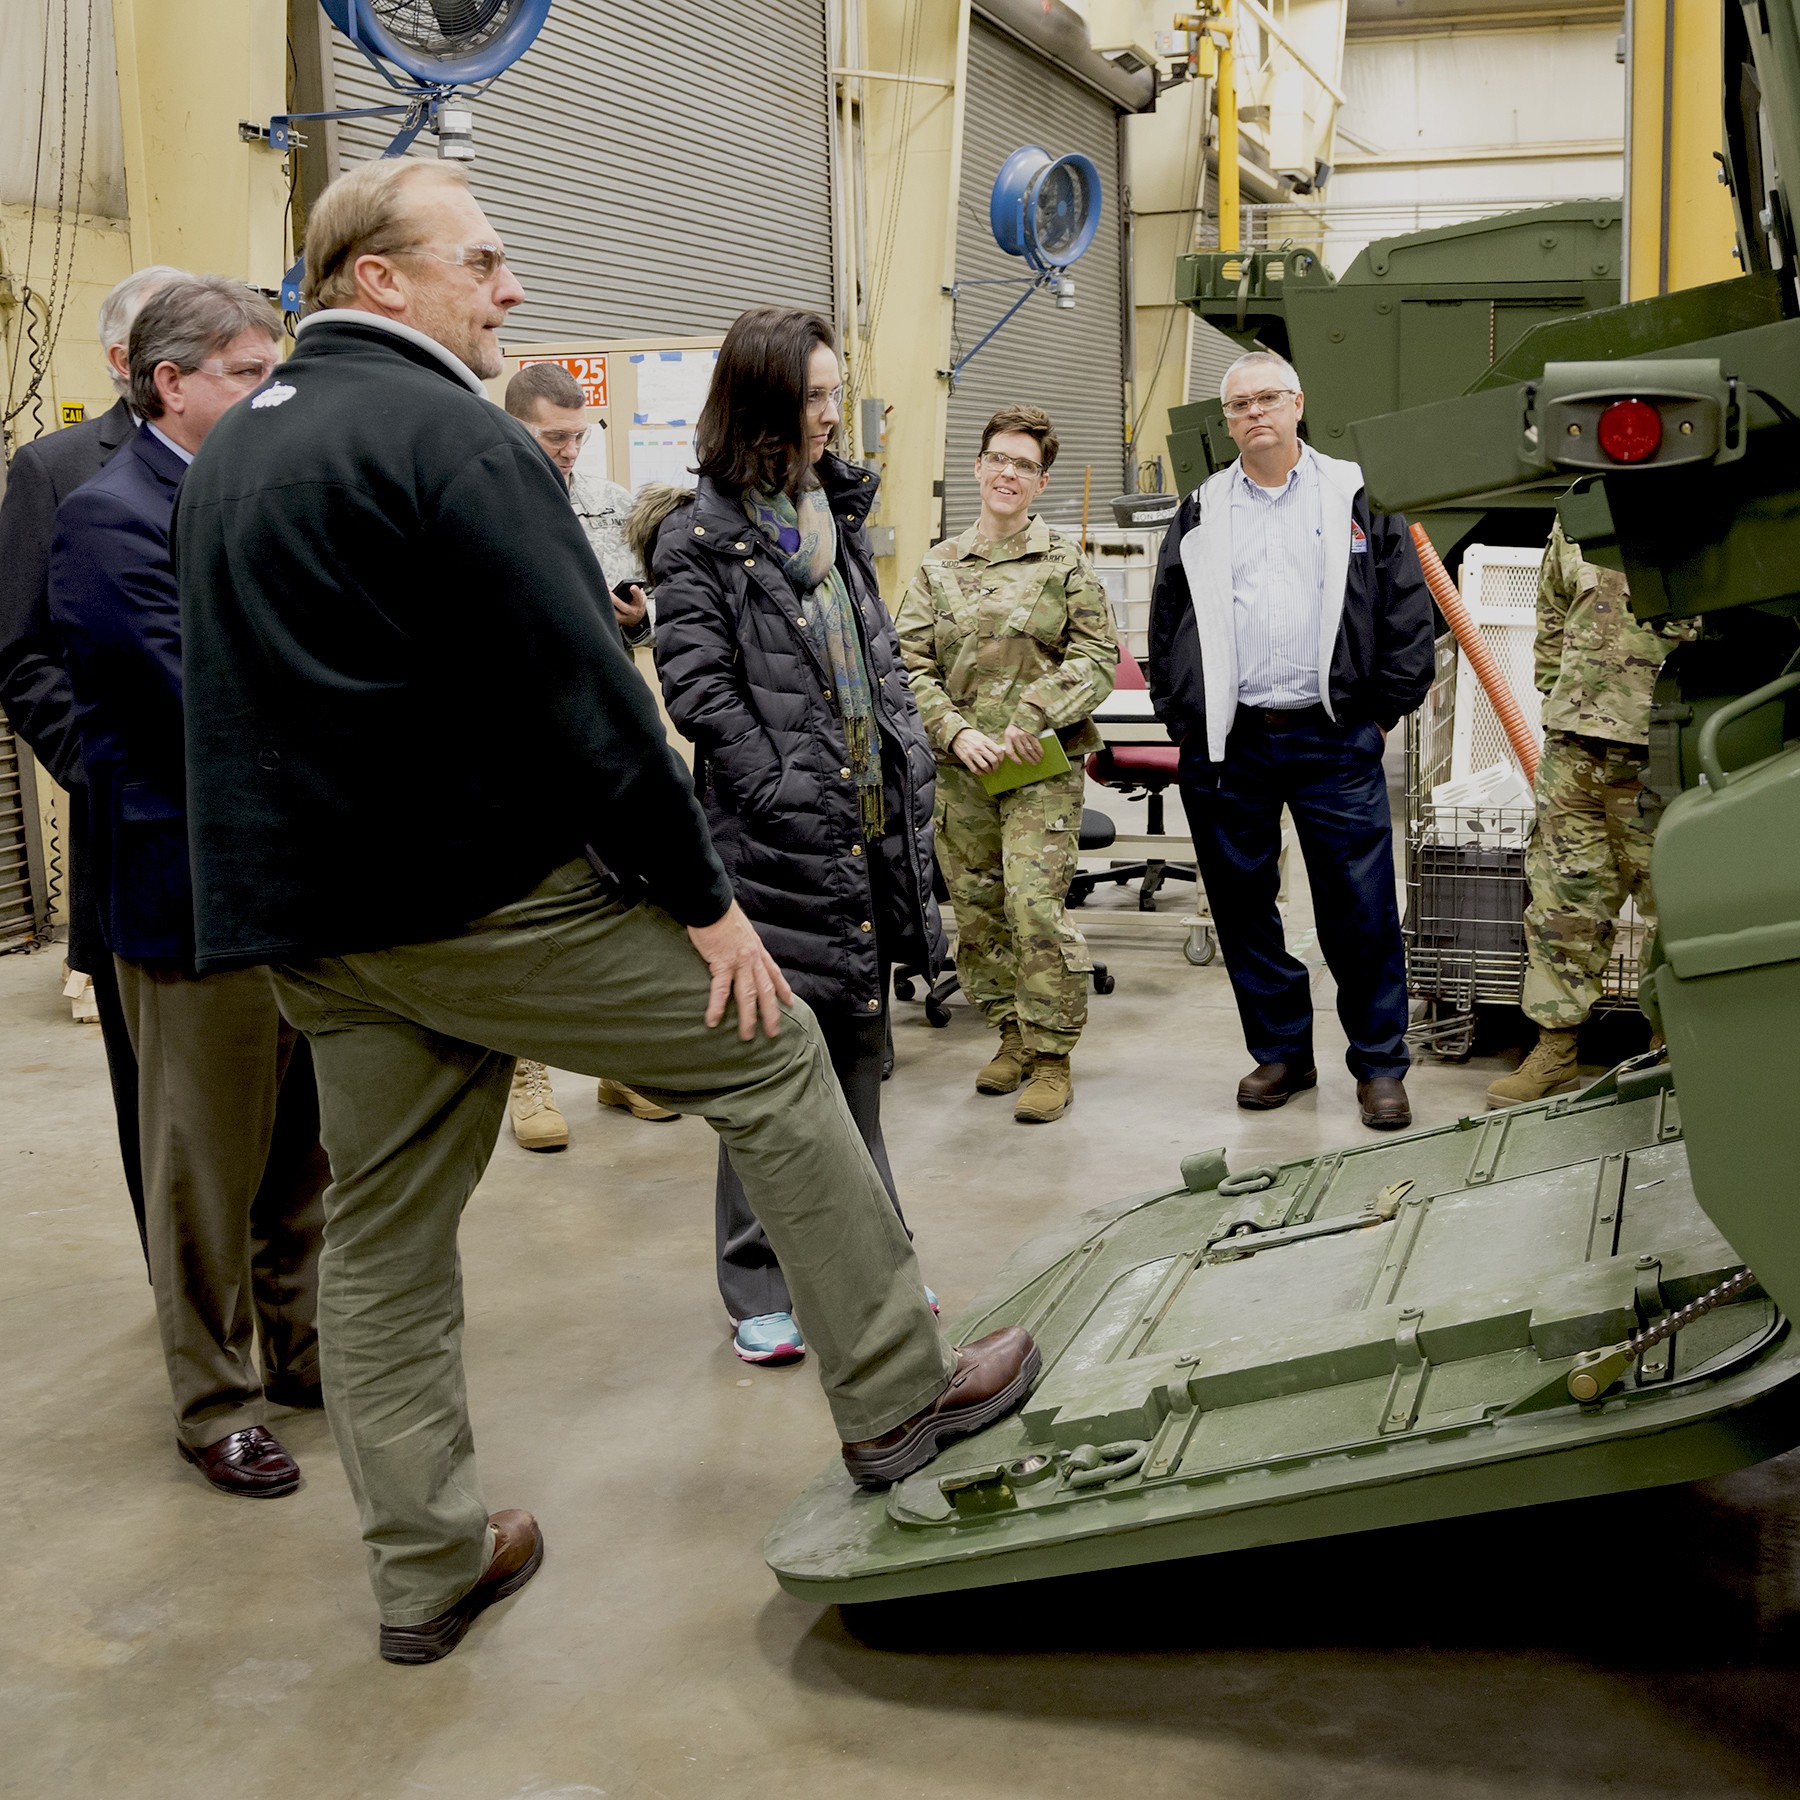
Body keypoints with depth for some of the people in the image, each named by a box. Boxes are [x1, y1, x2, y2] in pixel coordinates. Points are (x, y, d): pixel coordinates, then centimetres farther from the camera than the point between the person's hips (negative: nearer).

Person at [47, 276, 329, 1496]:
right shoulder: (112, 517, -14)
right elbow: (204, 706, -21)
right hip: (197, 892, -7)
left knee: (303, 1147, 17)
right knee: (208, 1165, 6)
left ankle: (298, 1348, 34)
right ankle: (217, 1403, 21)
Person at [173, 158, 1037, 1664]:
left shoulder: (227, 456, 16)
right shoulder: (446, 432, -13)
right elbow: (580, 693, -18)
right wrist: (705, 897, -12)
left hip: (307, 919, 9)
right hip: (487, 891, -8)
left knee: (382, 1232, 13)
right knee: (773, 1053, 5)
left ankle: (425, 1568, 24)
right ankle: (895, 1396, 12)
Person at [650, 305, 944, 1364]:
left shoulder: (839, 510, 15)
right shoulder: (704, 534, -7)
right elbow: (700, 689, -13)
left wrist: (910, 776, 10)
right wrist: (791, 799, -16)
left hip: (867, 824, 7)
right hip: (773, 839, -7)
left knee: (858, 1042, 14)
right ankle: (760, 1289, 10)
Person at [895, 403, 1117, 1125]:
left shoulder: (1065, 564, 3)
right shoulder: (937, 568, 10)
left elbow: (1098, 657, 0)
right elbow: (911, 667, 6)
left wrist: (1034, 716, -12)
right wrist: (956, 733, -8)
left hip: (1042, 767, -3)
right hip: (961, 768, 4)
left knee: (1036, 906, -11)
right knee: (976, 911, 8)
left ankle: (1052, 1057, 0)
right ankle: (1013, 1035, 24)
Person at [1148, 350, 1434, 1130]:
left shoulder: (1356, 497, 6)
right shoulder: (1200, 515, 12)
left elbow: (1407, 611, 4)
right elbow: (1165, 624, 13)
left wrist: (1384, 710, -1)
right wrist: (1184, 720, 5)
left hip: (1333, 741, -2)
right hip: (1227, 745, 3)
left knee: (1362, 908, -2)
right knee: (1243, 906, 8)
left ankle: (1380, 1065, 8)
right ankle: (1280, 1052, 21)